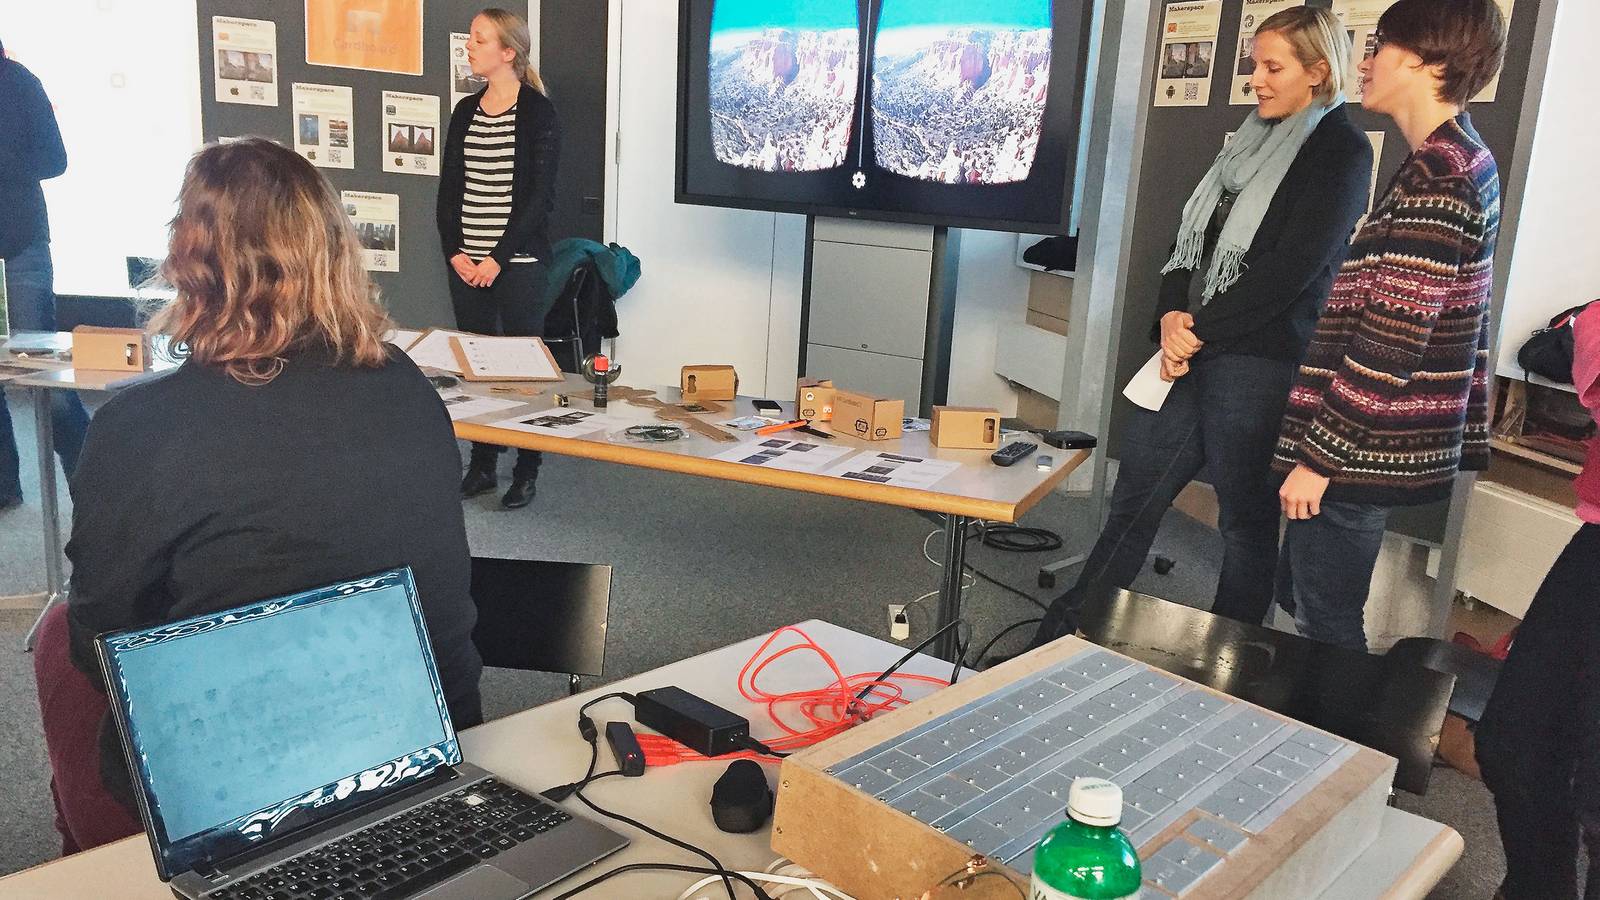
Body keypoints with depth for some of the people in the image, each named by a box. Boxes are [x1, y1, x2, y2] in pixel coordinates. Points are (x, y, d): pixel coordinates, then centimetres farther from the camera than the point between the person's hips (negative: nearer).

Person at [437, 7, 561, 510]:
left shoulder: (538, 113, -5)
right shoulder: (465, 112, 11)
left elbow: (540, 194, -10)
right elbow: (449, 187, 12)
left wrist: (499, 258, -14)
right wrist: (454, 251, -2)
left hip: (517, 262, -5)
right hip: (466, 263, 5)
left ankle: (526, 472, 12)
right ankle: (482, 466, 20)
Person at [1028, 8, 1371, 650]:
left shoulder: (1342, 152, -5)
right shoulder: (1252, 140, 17)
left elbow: (1290, 271, -15)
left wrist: (1198, 330, -13)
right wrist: (1172, 313, -4)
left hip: (1260, 361, -7)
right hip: (1191, 350, 7)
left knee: (1246, 518, 5)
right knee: (1134, 495, 10)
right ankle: (1066, 636, 21)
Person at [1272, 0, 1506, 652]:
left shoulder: (1435, 178, -19)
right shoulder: (1468, 162, 14)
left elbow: (1388, 346, -22)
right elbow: (1462, 324, 17)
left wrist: (1318, 457, -18)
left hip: (1364, 451, -10)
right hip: (1389, 446, 10)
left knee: (1325, 627, 1)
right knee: (1299, 595, 20)